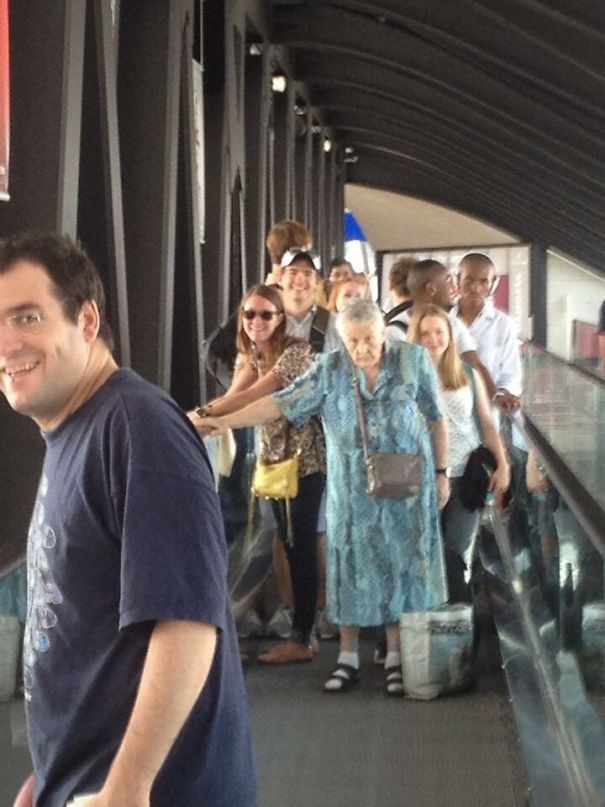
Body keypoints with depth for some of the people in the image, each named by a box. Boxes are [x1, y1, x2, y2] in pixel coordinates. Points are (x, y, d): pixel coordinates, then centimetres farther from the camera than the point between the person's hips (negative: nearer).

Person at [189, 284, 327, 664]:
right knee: (290, 546, 11)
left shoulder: (297, 351, -17)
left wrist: (205, 413, -36)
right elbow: (236, 394, -9)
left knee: (302, 546, -4)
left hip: (305, 460, -8)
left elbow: (252, 396, -27)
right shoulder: (254, 354, 9)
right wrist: (200, 415, -26)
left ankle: (302, 638, 2)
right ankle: (304, 630, 19)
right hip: (274, 457, 8)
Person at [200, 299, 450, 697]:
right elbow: (282, 403, -8)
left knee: (401, 565, 3)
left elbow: (437, 420, 2)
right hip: (352, 489, 1)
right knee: (351, 565, 4)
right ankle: (348, 658, 14)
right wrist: (227, 421, -18)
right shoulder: (330, 368, -4)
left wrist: (441, 473, 4)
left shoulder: (414, 360, -5)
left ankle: (397, 658, 13)